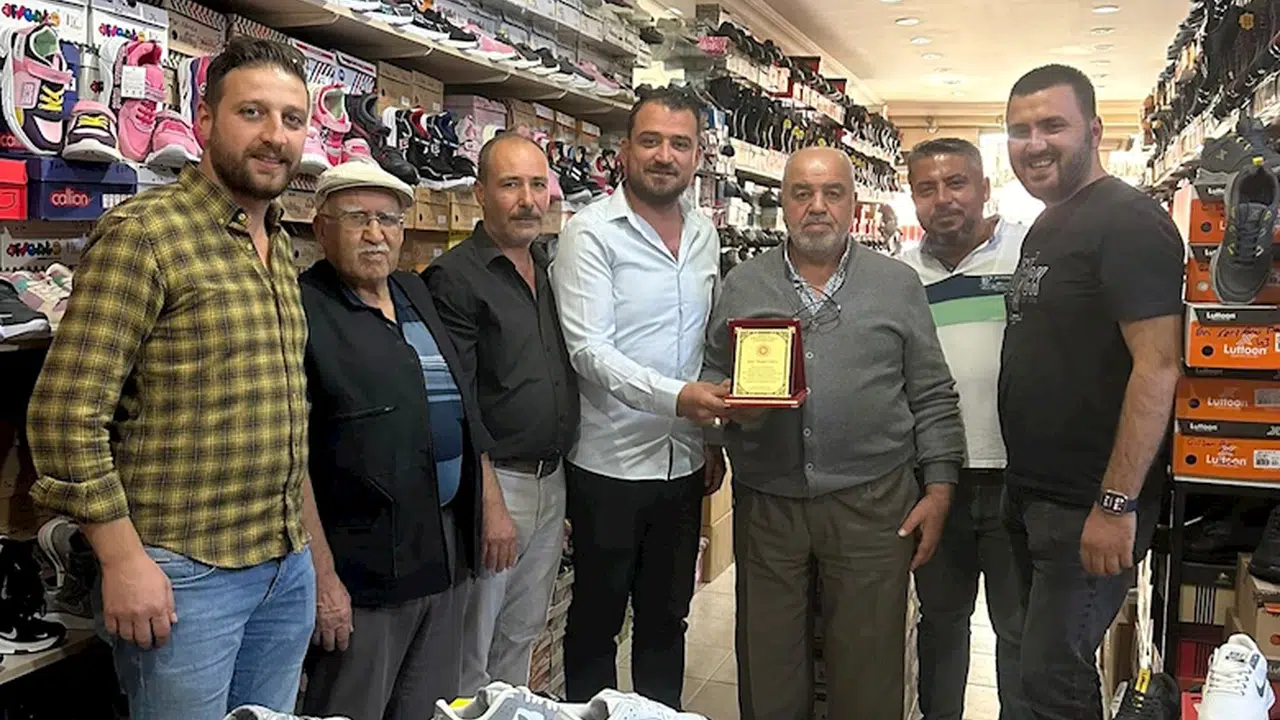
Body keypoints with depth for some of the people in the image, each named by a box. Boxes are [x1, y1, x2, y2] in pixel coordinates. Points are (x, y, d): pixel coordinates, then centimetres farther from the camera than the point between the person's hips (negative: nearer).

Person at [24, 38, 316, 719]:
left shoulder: (282, 247, 10)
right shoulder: (143, 233, -13)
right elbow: (66, 412, -16)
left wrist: (298, 528, 16)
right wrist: (123, 559, -17)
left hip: (288, 565, 7)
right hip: (182, 573, -7)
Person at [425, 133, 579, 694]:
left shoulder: (552, 270, 11)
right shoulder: (454, 278, -11)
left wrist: (562, 488, 14)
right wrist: (491, 502, -17)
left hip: (552, 482, 7)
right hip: (492, 482, -7)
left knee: (520, 641, 19)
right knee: (468, 657, 5)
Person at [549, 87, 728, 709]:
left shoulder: (704, 234, 8)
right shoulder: (592, 232, -11)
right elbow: (589, 350, -19)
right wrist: (673, 397, -30)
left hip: (684, 462, 6)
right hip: (610, 464, -5)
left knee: (667, 618, 18)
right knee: (596, 620, 10)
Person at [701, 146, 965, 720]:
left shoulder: (899, 285, 6)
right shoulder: (742, 286, 8)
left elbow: (932, 397, 6)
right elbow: (711, 376, 11)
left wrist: (939, 488, 0)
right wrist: (736, 405, -10)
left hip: (872, 503, -1)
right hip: (765, 505, 1)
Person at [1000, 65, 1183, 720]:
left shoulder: (1127, 221, -14)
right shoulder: (1044, 230, 14)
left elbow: (1157, 364, -22)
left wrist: (1117, 505, -24)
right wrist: (1022, 491, 17)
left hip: (1092, 507, -9)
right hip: (1029, 496, 9)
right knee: (1039, 657, 18)